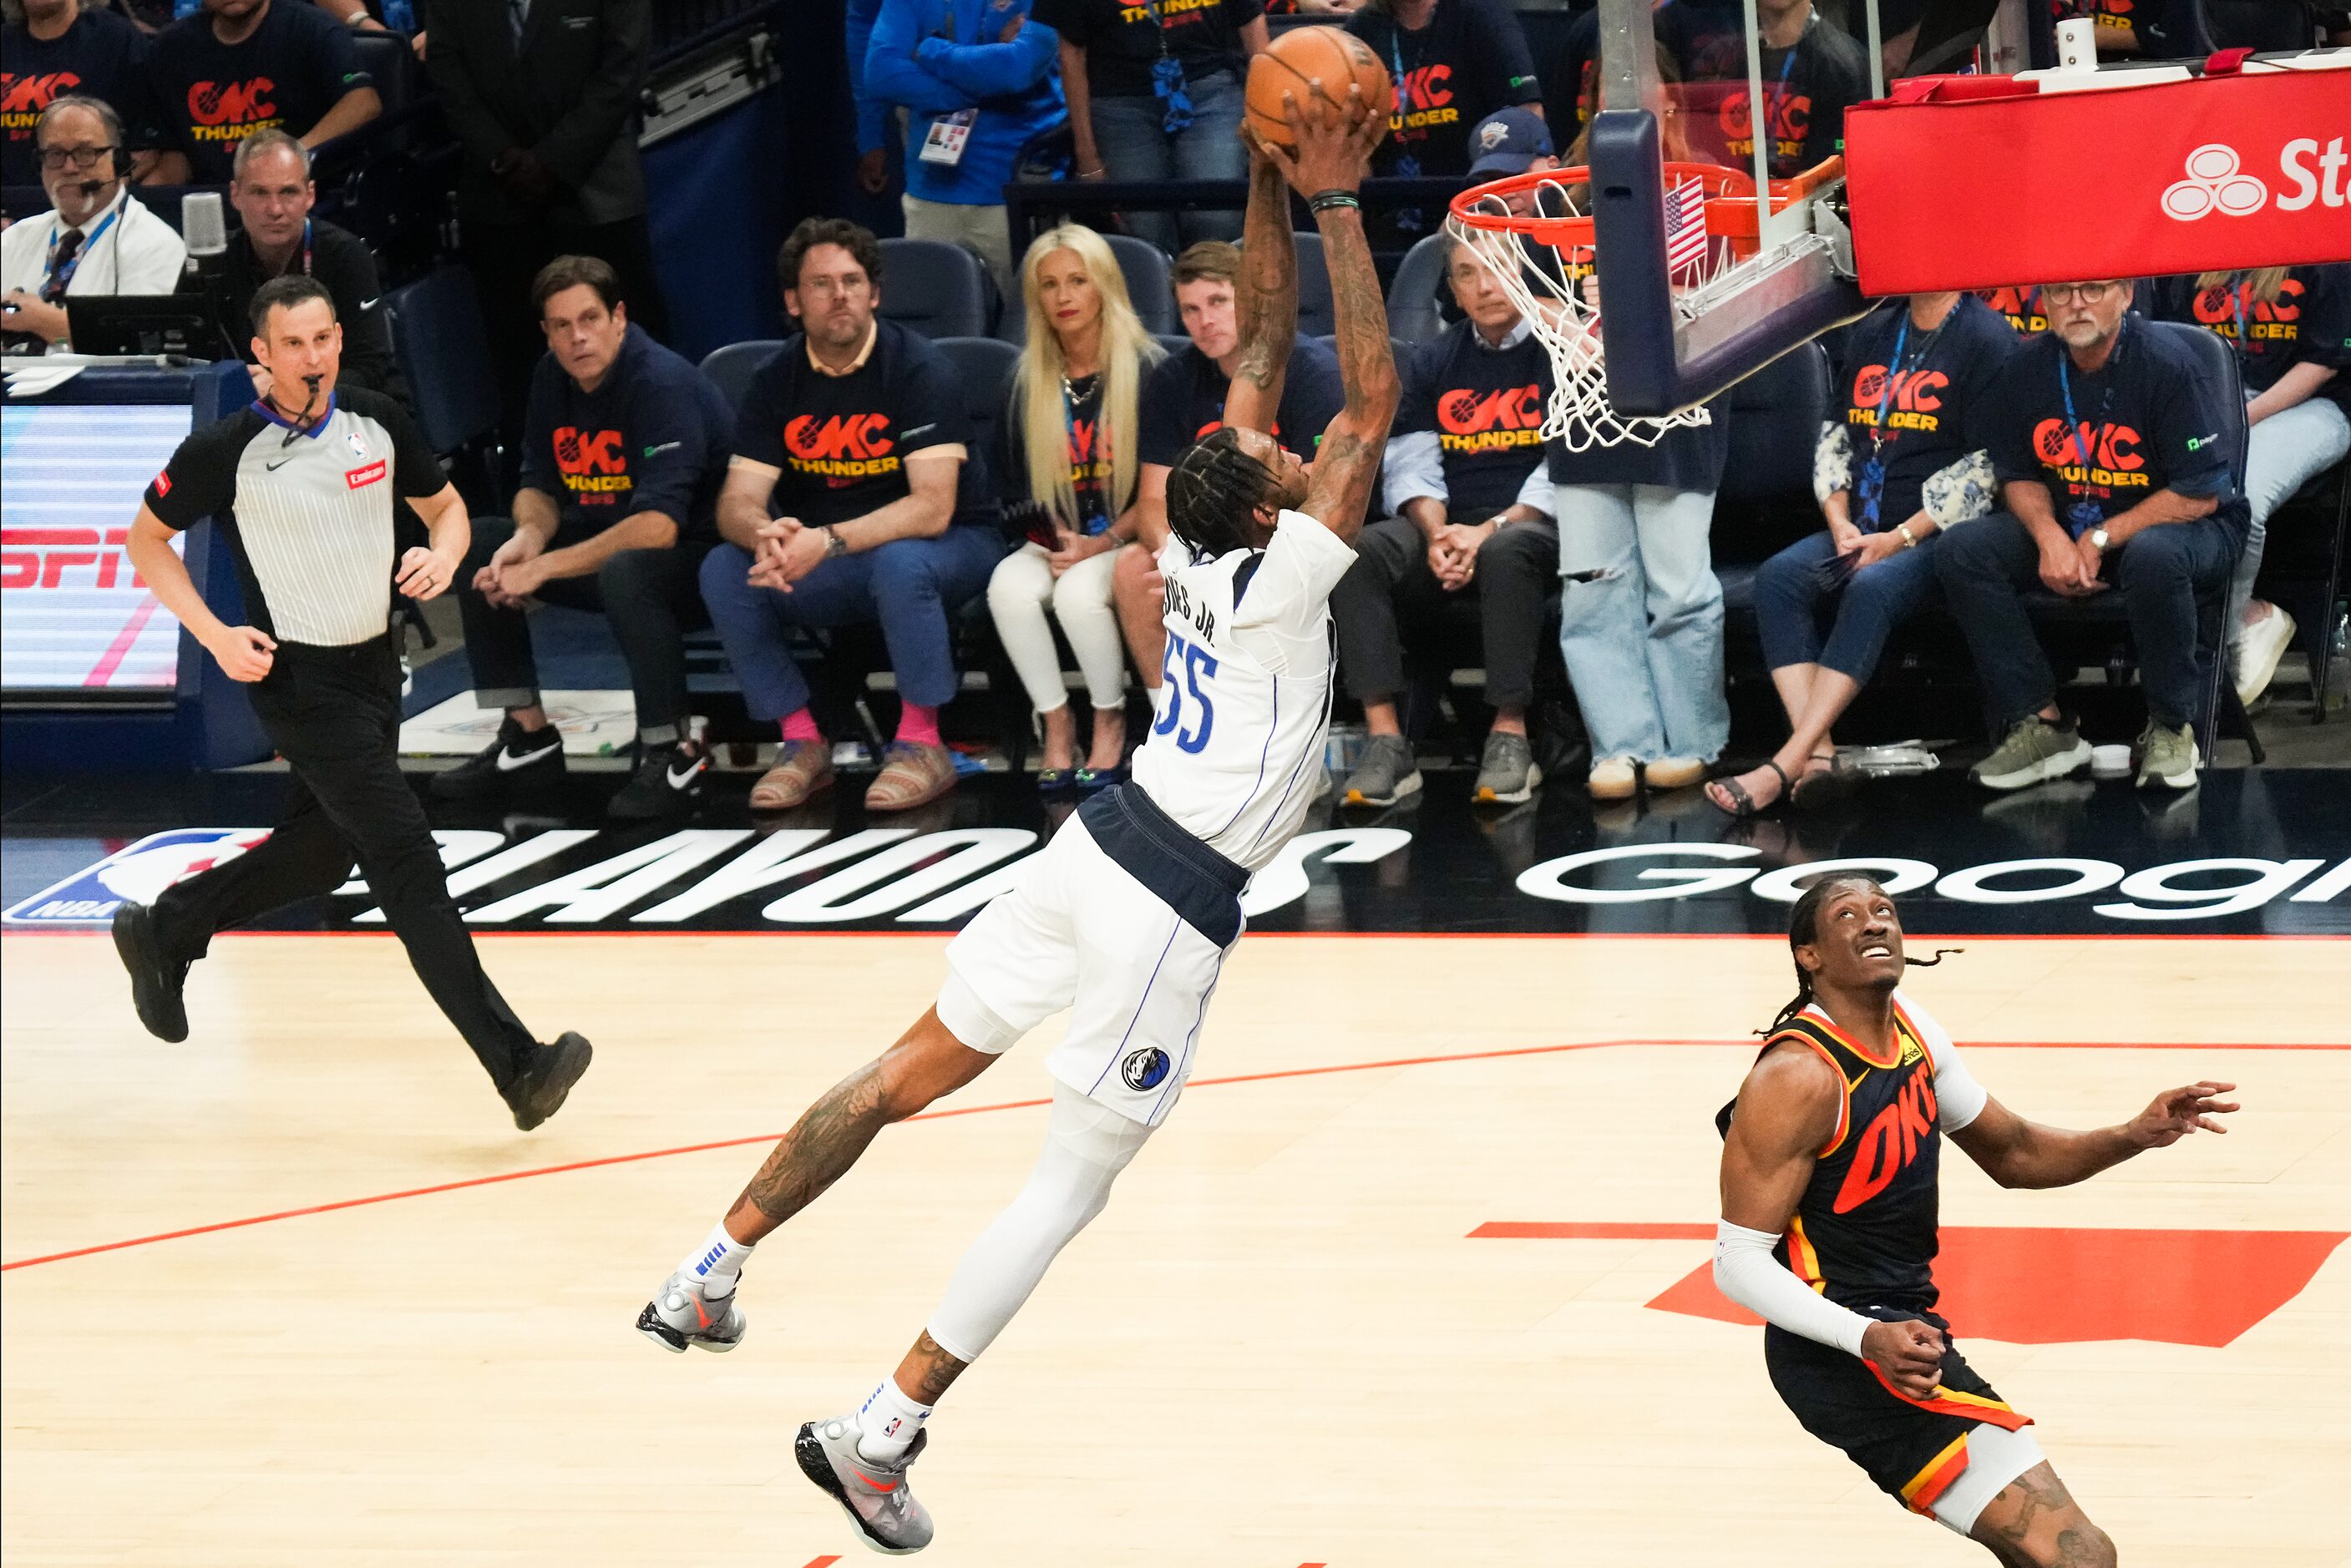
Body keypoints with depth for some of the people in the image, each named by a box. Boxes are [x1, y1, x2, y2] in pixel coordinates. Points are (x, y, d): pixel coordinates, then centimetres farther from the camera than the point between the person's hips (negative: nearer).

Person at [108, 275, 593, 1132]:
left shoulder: (378, 423, -2)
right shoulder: (226, 450, -15)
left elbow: (444, 502, 13)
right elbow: (147, 538, -1)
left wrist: (443, 554, -11)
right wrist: (215, 636, -12)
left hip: (374, 664, 7)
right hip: (297, 677, -7)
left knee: (321, 851, 20)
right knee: (405, 857, -13)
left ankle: (163, 934, 43)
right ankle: (517, 1065, -19)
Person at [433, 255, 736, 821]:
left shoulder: (663, 384, -23)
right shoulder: (554, 380, 2)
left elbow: (657, 526, -31)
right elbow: (540, 487, 11)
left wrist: (544, 569, -29)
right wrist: (529, 535, -14)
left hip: (698, 557, -9)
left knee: (625, 572, -39)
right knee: (477, 547, -1)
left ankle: (673, 754, -25)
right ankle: (528, 739, 4)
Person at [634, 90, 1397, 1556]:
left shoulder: (1201, 541, 2)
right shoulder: (1280, 579, -18)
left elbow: (1266, 342, 10)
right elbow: (1374, 395, -21)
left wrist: (1273, 180, 4)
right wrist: (1336, 203, -19)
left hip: (1096, 847, 8)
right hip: (1174, 906, -8)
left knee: (912, 1072, 20)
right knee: (1075, 1182, 0)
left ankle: (711, 1271, 28)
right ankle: (880, 1433, -3)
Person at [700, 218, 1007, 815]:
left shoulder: (917, 369, -17)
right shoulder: (777, 381, -2)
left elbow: (933, 507, -26)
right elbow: (737, 504, -8)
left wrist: (828, 541, -39)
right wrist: (766, 536, -34)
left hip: (947, 549, -4)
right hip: (831, 574, 4)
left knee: (900, 563, -38)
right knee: (723, 571, -19)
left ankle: (921, 745, -22)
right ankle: (802, 743, -11)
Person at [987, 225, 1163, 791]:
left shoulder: (1144, 371, -4)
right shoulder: (1029, 382, 8)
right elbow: (1023, 487, 11)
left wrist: (1103, 544, -16)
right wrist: (1056, 537, -9)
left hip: (1127, 537, -3)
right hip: (1058, 538, 4)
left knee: (1079, 591, -34)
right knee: (1010, 586, -29)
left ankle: (1110, 723, -10)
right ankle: (1056, 725, -15)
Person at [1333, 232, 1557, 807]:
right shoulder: (1433, 362, 17)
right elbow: (1412, 468, 11)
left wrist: (1488, 531, -18)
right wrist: (1437, 534, -11)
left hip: (1533, 524, -4)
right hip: (1446, 527, 4)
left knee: (1507, 553, -41)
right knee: (1355, 553, -26)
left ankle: (1510, 737, -33)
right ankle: (1385, 742, -32)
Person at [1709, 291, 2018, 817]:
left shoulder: (1985, 337, -4)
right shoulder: (1872, 334, 18)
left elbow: (1984, 466, -11)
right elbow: (1835, 437, 20)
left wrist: (1901, 538, -15)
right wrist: (1840, 523, 2)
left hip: (1939, 535, -7)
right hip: (1859, 531, 7)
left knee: (1871, 589, -35)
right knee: (1778, 577, -22)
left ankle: (1784, 767, -41)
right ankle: (1818, 755, -34)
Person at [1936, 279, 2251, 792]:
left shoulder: (2167, 362, -19)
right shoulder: (2025, 370, -3)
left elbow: (2201, 495, -19)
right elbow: (2018, 477, 7)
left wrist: (2101, 540, -20)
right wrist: (2050, 536, -15)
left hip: (2172, 524, -5)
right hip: (2067, 523, 6)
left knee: (2153, 556, -41)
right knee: (1962, 553, -16)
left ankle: (2171, 729, -21)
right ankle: (2039, 723, -16)